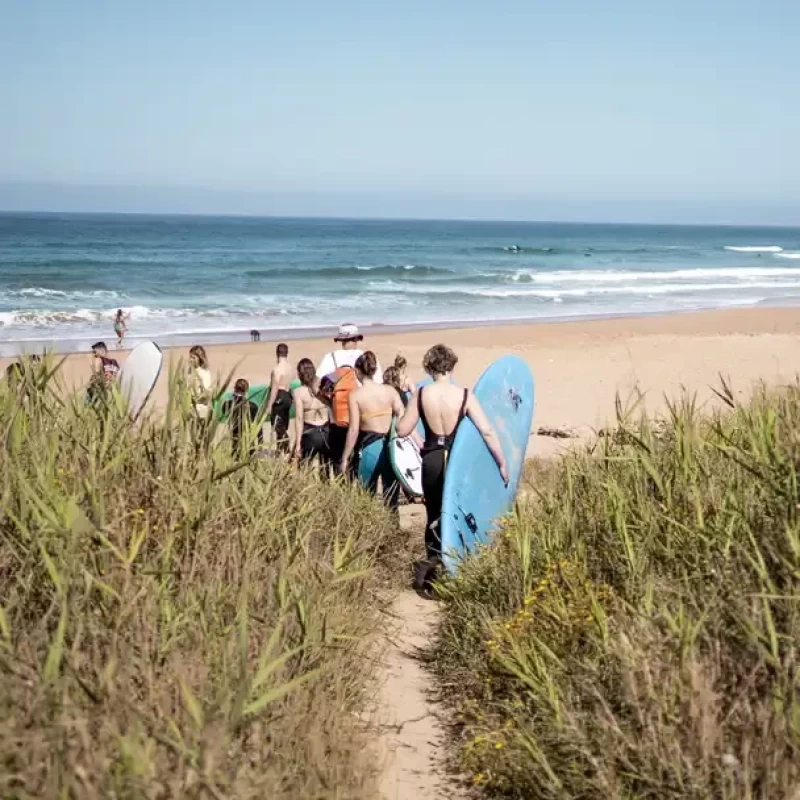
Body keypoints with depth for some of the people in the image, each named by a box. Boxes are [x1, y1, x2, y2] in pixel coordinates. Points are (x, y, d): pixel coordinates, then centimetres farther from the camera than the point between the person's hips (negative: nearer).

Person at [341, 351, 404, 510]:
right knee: (391, 499, 10)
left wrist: (345, 458, -1)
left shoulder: (355, 395, -6)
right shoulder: (390, 391, 3)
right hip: (390, 446, 3)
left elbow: (354, 430, -8)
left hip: (370, 448, -3)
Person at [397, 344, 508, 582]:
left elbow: (402, 430, 0)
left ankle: (434, 562, 12)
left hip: (431, 461, 1)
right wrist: (502, 464, -4)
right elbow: (488, 432, -12)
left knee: (434, 516, 17)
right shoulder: (465, 396, -10)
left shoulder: (421, 395, -6)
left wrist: (409, 409, 18)